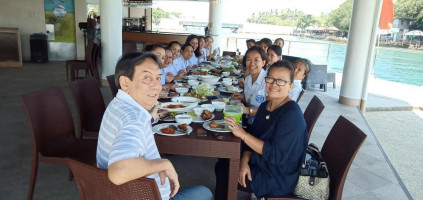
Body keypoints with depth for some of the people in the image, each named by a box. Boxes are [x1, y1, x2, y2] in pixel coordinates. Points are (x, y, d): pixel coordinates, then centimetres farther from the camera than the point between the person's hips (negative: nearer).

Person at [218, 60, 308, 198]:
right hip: (260, 164, 7)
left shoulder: (292, 114, -24)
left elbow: (276, 155, -28)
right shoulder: (265, 106, 2)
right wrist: (244, 162, -13)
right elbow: (254, 138, 4)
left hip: (278, 180, -7)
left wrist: (243, 134, -30)